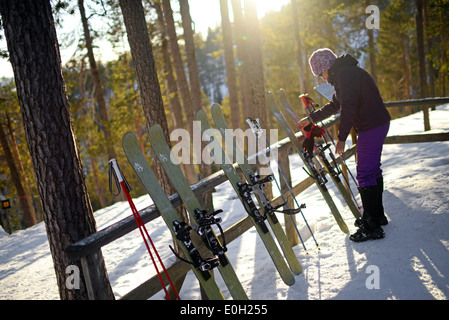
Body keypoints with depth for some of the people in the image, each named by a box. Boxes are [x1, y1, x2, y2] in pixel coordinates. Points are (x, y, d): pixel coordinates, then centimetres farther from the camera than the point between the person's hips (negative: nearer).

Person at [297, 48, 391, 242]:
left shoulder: (345, 74, -16)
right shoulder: (343, 74, 18)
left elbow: (348, 108, -23)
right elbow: (334, 106, 29)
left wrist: (341, 138, -18)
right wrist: (310, 119, 32)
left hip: (371, 128, -11)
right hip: (378, 124, 11)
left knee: (365, 175, -9)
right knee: (373, 170, 19)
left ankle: (372, 227, -5)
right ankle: (377, 215, 32)